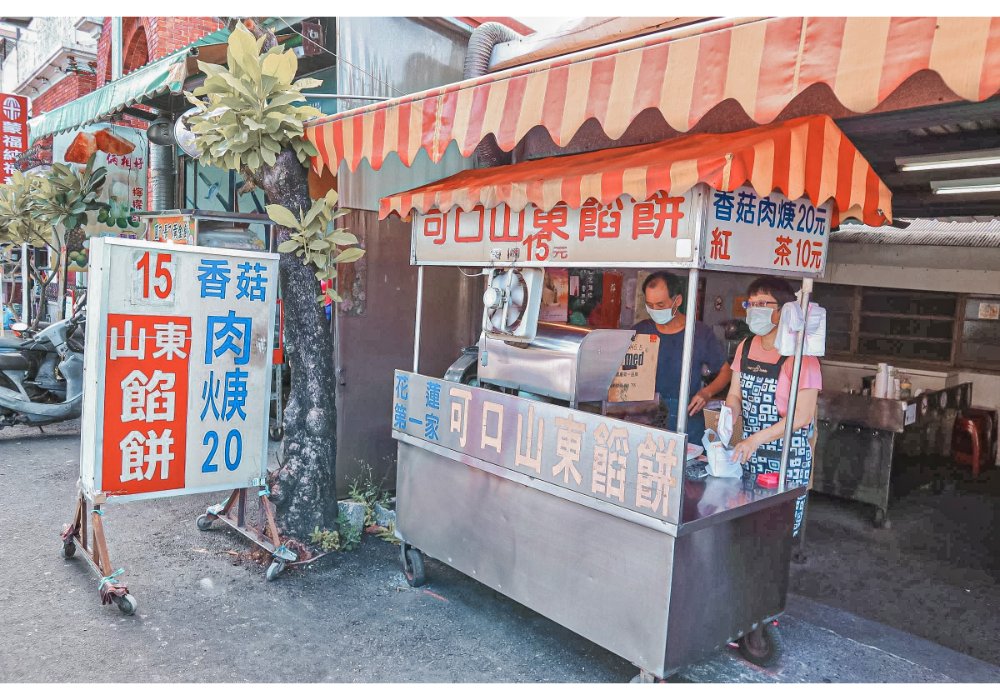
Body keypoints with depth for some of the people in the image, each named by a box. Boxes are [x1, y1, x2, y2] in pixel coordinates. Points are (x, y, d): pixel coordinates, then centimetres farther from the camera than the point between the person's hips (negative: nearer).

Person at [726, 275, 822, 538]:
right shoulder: (746, 348, 6)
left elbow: (803, 415, -18)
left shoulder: (800, 355, -15)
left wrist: (755, 440, -25)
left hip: (789, 459, -6)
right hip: (750, 452, 6)